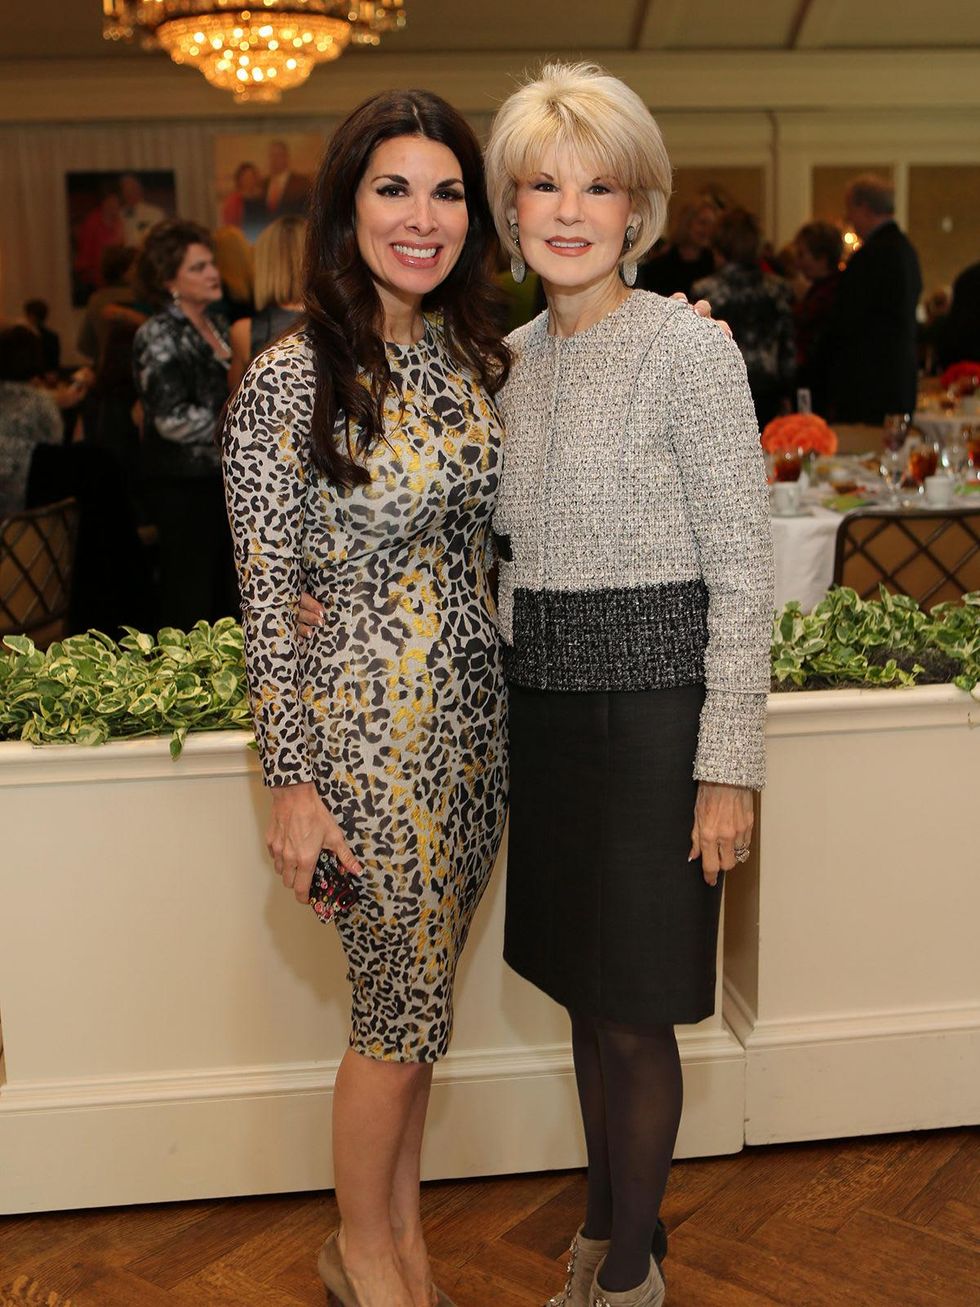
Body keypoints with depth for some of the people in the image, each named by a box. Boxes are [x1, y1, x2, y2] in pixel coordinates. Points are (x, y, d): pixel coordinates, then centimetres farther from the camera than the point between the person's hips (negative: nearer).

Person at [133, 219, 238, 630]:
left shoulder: (216, 323, 11)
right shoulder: (159, 338, -12)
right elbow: (174, 420, -20)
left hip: (226, 478, 7)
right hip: (186, 485, -7)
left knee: (229, 592, 12)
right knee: (190, 598, 0)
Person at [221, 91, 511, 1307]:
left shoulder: (475, 355, 5)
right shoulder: (289, 381, -15)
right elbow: (267, 600, -13)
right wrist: (292, 781, -12)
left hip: (475, 718, 6)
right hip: (370, 727, -6)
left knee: (419, 1001, 19)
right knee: (403, 1012, 6)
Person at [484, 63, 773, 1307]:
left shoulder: (687, 347, -11)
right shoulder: (513, 356, 8)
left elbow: (742, 571, -12)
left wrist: (729, 766, -15)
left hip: (650, 706, -6)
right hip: (542, 704, 6)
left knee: (633, 1013, 5)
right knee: (585, 992, 18)